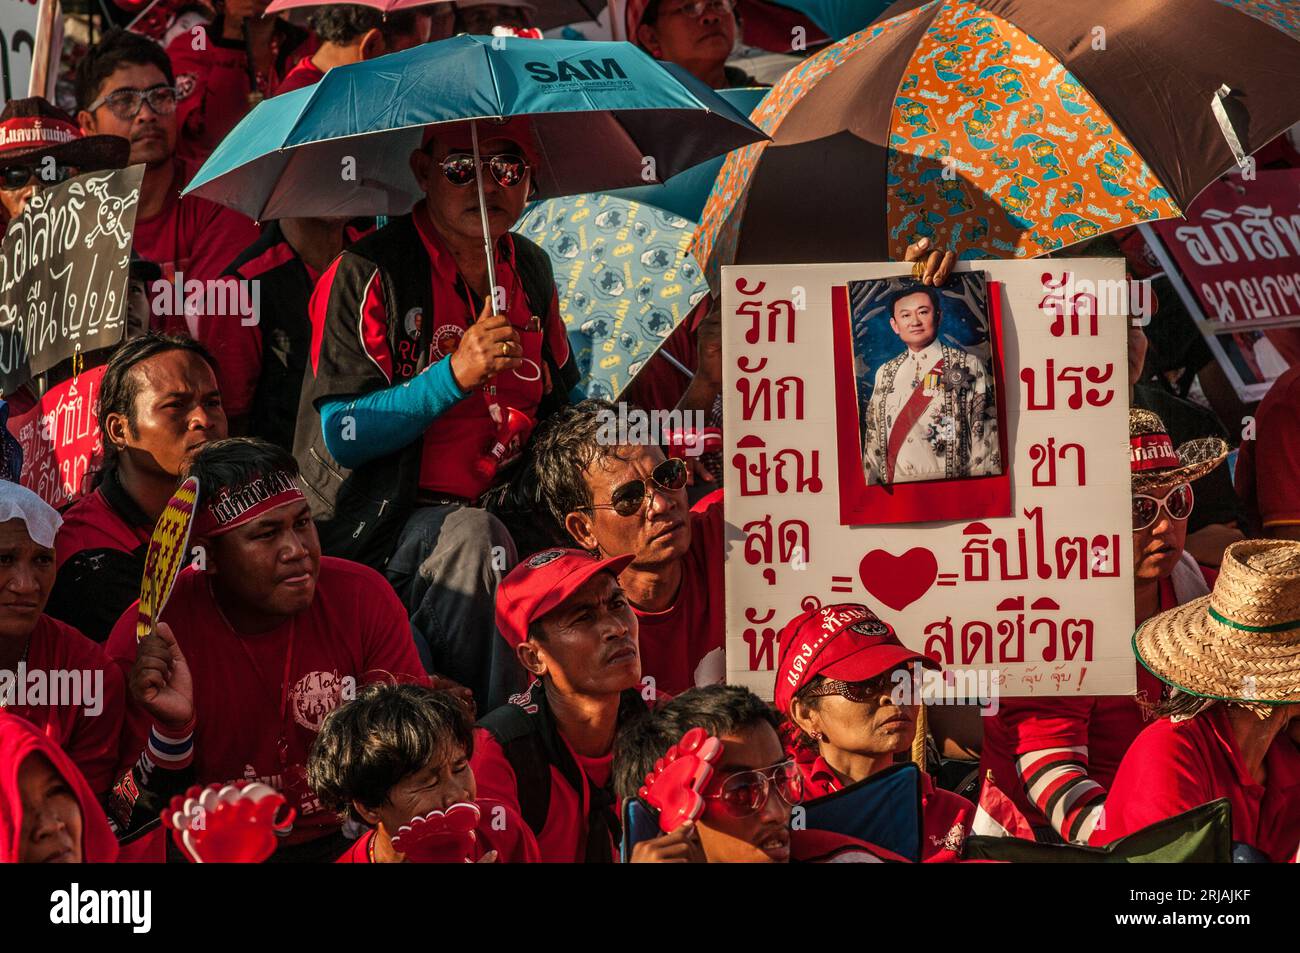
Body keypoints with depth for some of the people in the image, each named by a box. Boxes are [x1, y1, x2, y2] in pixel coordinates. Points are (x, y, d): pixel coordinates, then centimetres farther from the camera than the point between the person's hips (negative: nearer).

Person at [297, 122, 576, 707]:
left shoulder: (531, 270, 13)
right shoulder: (367, 277, -8)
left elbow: (561, 401, 26)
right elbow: (340, 437, -15)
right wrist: (455, 376, -26)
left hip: (509, 500, 6)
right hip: (383, 521, -6)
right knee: (469, 537, -36)